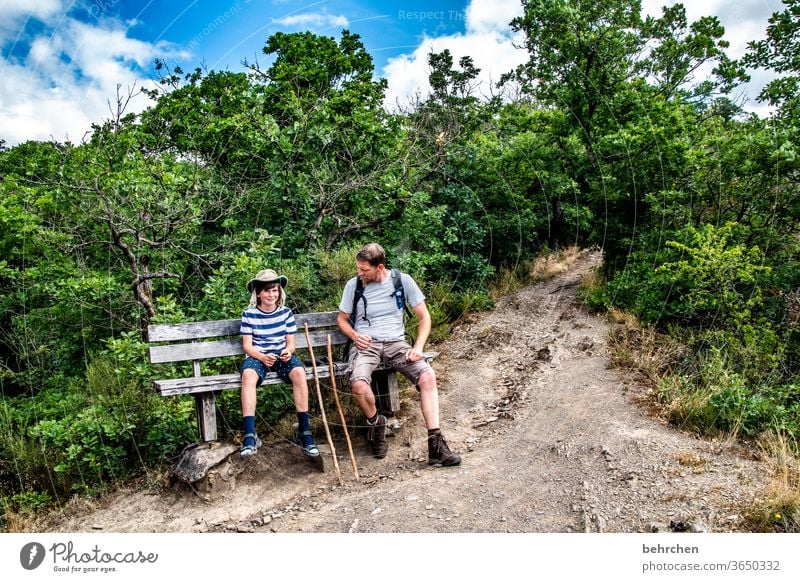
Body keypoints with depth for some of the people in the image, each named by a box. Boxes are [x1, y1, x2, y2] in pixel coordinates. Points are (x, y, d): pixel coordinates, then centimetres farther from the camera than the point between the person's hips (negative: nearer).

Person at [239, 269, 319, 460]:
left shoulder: (286, 312, 5)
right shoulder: (249, 314, 0)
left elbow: (290, 342, 7)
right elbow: (247, 345, -2)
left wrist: (288, 351, -18)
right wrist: (262, 357, -21)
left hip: (282, 355, 1)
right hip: (257, 356, -1)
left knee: (299, 372, -32)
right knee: (248, 375, -36)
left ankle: (304, 431, -25)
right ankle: (250, 437, -36)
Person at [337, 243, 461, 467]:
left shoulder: (402, 280, 0)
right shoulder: (353, 285, 1)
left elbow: (424, 317, 4)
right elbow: (342, 318, 14)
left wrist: (418, 347, -11)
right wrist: (355, 335, -8)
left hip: (396, 342, 1)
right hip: (365, 344, 0)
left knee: (428, 376, -26)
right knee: (359, 384, -33)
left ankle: (436, 444, -21)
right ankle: (375, 422, 1)